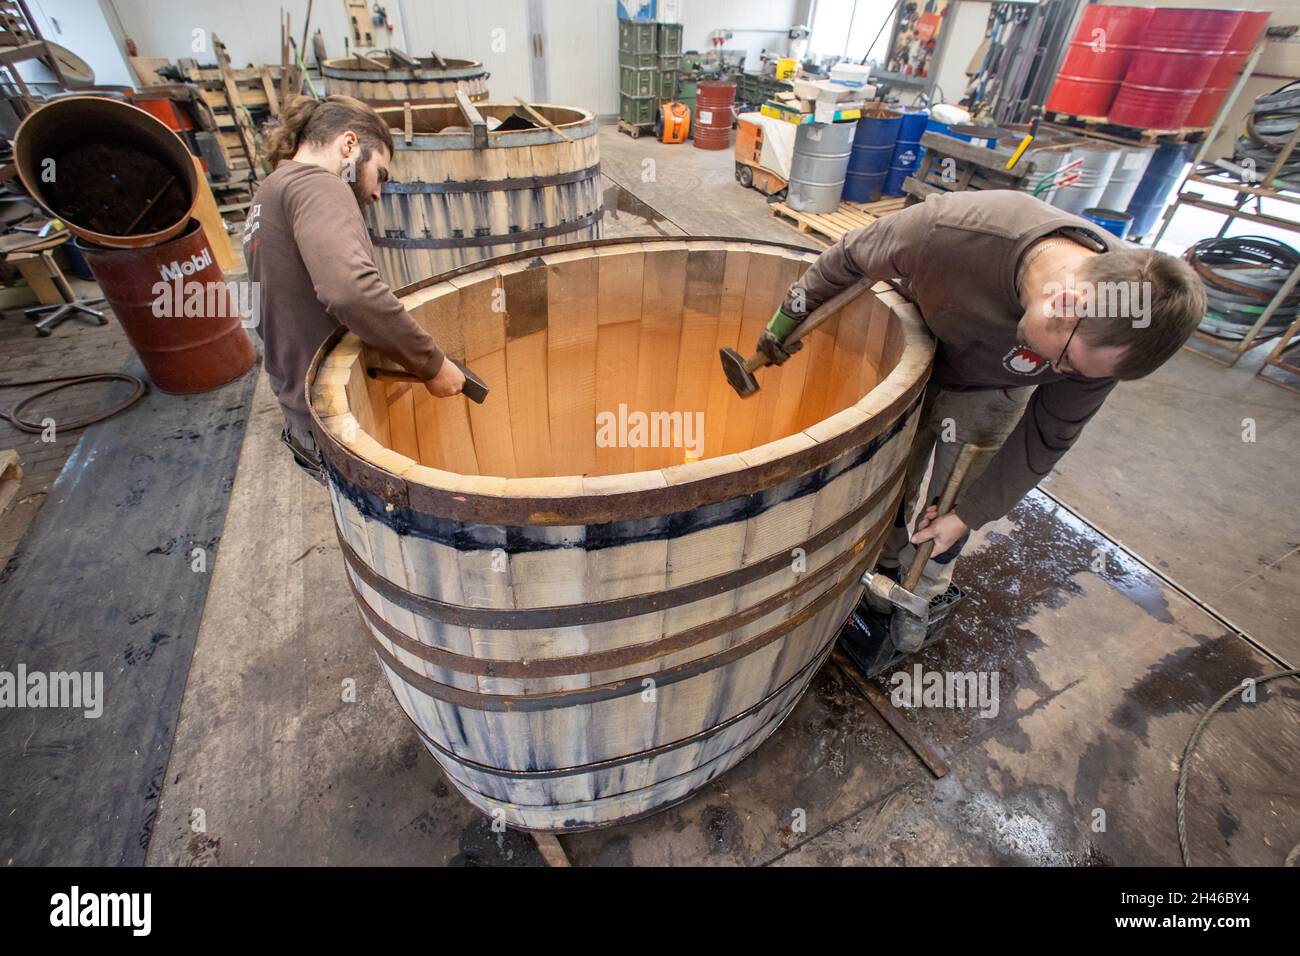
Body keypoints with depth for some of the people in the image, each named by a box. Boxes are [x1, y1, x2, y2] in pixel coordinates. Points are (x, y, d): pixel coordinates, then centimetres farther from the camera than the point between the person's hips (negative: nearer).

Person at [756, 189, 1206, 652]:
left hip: (989, 392, 1)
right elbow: (850, 257, -22)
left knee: (947, 503, 4)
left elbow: (1047, 436, -17)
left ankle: (918, 598, 31)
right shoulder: (949, 229, -42)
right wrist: (787, 318, -9)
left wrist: (969, 515, -14)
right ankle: (887, 562, 38)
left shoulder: (1106, 334, -31)